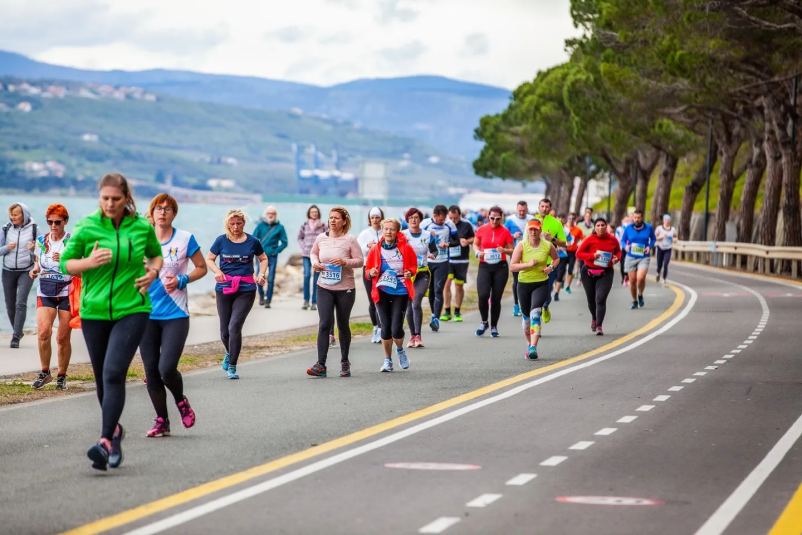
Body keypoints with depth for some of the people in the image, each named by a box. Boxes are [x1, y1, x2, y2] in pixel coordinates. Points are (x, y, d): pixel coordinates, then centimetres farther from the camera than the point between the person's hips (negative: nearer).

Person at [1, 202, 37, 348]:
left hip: (26, 271, -3)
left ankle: (16, 337, -15)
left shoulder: (33, 229, -3)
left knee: (21, 303, -14)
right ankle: (18, 331, 28)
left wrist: (33, 249, -19)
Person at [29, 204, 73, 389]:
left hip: (67, 292, -2)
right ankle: (45, 372, -1)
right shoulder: (41, 241, 8)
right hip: (45, 291, 2)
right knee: (43, 331, -16)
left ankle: (61, 376, 16)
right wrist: (35, 270, 1)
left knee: (63, 338, 0)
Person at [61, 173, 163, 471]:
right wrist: (89, 262, -17)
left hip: (132, 310, -2)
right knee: (102, 377, 12)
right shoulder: (87, 227, -2)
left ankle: (106, 442, -24)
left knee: (114, 373, -18)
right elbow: (65, 264, 2)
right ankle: (114, 429, 36)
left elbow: (155, 254, 20)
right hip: (94, 312, 2)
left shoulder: (142, 227, 0)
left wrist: (153, 271, -2)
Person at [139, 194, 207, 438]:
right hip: (147, 314, 3)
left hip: (175, 315, -3)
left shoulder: (185, 239, -1)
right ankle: (162, 422, 16)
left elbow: (202, 268, 7)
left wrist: (181, 280, -9)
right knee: (151, 370, 3)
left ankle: (181, 401, 18)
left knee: (167, 368, -14)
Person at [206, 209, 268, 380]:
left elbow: (263, 259, 17)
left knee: (235, 327, -15)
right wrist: (217, 271, -9)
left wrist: (261, 274, -1)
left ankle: (232, 366, -7)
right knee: (225, 331, 6)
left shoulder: (252, 242, 2)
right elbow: (209, 259, 11)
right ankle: (229, 353, 40)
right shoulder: (221, 240, 2)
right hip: (224, 289, 2)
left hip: (246, 290, -2)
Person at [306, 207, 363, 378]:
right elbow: (314, 253, 21)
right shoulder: (321, 238, 3)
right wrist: (315, 262, -1)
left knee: (343, 325, 9)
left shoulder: (350, 240, -7)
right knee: (325, 324, -10)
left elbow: (360, 261, -6)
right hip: (324, 288, 2)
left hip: (345, 289, -2)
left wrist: (344, 261, -22)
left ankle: (345, 362, 27)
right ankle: (321, 365, -13)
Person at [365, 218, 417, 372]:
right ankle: (388, 360, 18)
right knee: (385, 327, 2)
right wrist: (371, 273, -13)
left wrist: (410, 272, -9)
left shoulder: (406, 248, -1)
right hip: (382, 292, 1)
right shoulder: (375, 250, 1)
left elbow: (413, 265, 12)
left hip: (401, 291, -1)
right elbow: (367, 270, 9)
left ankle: (400, 350, 23)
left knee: (396, 328, -9)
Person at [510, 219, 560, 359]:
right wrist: (528, 264, -22)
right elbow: (512, 266, -10)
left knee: (535, 313, -21)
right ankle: (530, 344, 35)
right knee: (526, 316, 13)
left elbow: (557, 258, 18)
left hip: (541, 284, -2)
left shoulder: (548, 246, -2)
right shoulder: (521, 245, -6)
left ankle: (533, 347, -27)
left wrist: (552, 267, -2)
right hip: (524, 284, 2)